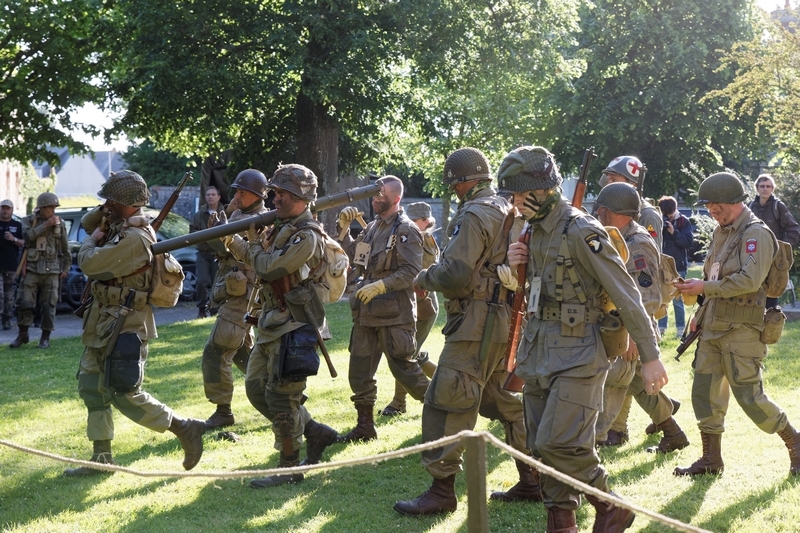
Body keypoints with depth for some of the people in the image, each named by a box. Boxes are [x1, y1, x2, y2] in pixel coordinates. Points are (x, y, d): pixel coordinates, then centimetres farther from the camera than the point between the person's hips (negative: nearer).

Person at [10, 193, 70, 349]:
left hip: (51, 270, 1)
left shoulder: (58, 223, 7)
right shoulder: (28, 220, 4)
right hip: (32, 268, -1)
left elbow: (65, 248, 13)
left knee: (49, 305, -2)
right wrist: (45, 225, -18)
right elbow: (28, 235, -17)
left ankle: (45, 338, 7)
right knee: (25, 303, -5)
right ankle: (23, 335, 9)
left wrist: (66, 268, 11)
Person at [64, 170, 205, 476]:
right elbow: (87, 222, 21)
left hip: (124, 326, -10)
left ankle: (186, 429, 1)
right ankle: (102, 458, 17)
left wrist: (91, 242, -2)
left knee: (125, 395, -10)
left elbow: (89, 264, -24)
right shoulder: (120, 225, 8)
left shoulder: (134, 238, -23)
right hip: (104, 322, 11)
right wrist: (104, 212, 1)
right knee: (91, 387, 11)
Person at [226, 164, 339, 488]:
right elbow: (255, 261, 24)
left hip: (293, 327, -10)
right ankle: (314, 432, 21)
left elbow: (268, 267, -23)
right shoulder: (281, 229, 13)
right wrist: (232, 240, 9)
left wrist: (254, 245, -4)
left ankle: (289, 469, 5)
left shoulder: (307, 237, -18)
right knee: (256, 387, 13)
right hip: (272, 324, 10)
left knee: (280, 395, -5)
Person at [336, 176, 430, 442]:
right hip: (367, 311, 8)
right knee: (359, 370, 8)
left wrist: (381, 285, -25)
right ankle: (365, 426, 17)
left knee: (403, 367, -4)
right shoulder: (373, 227, 14)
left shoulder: (406, 230, -10)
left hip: (394, 313, -8)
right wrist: (344, 228, 13)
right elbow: (353, 255, 25)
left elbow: (413, 271, -18)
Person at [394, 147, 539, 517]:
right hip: (508, 320, 10)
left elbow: (455, 274, -22)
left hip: (476, 323, -10)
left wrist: (424, 278, -3)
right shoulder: (509, 213, 15)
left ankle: (441, 490, -5)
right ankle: (532, 482, 21)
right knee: (507, 402, 17)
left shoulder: (473, 216, -14)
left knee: (446, 404, -6)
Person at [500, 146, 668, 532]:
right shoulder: (535, 231, 11)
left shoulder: (581, 232, -16)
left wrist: (650, 356, -16)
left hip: (576, 355, -9)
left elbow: (626, 295, -15)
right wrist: (516, 265, 1)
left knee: (560, 444, -15)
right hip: (538, 352, 9)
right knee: (543, 447, 8)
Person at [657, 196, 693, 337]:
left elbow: (689, 241, -9)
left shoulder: (683, 222, -3)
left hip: (678, 266, -3)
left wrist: (674, 232, -19)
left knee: (677, 300, 2)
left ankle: (681, 329, 9)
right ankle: (661, 327, 15)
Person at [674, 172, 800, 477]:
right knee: (704, 392, 7)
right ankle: (711, 458, 16)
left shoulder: (756, 234, -13)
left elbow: (749, 280, -24)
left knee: (749, 397, -7)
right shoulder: (721, 233, 15)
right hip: (714, 327, 9)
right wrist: (701, 312, 14)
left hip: (741, 329, -9)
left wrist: (704, 288, -21)